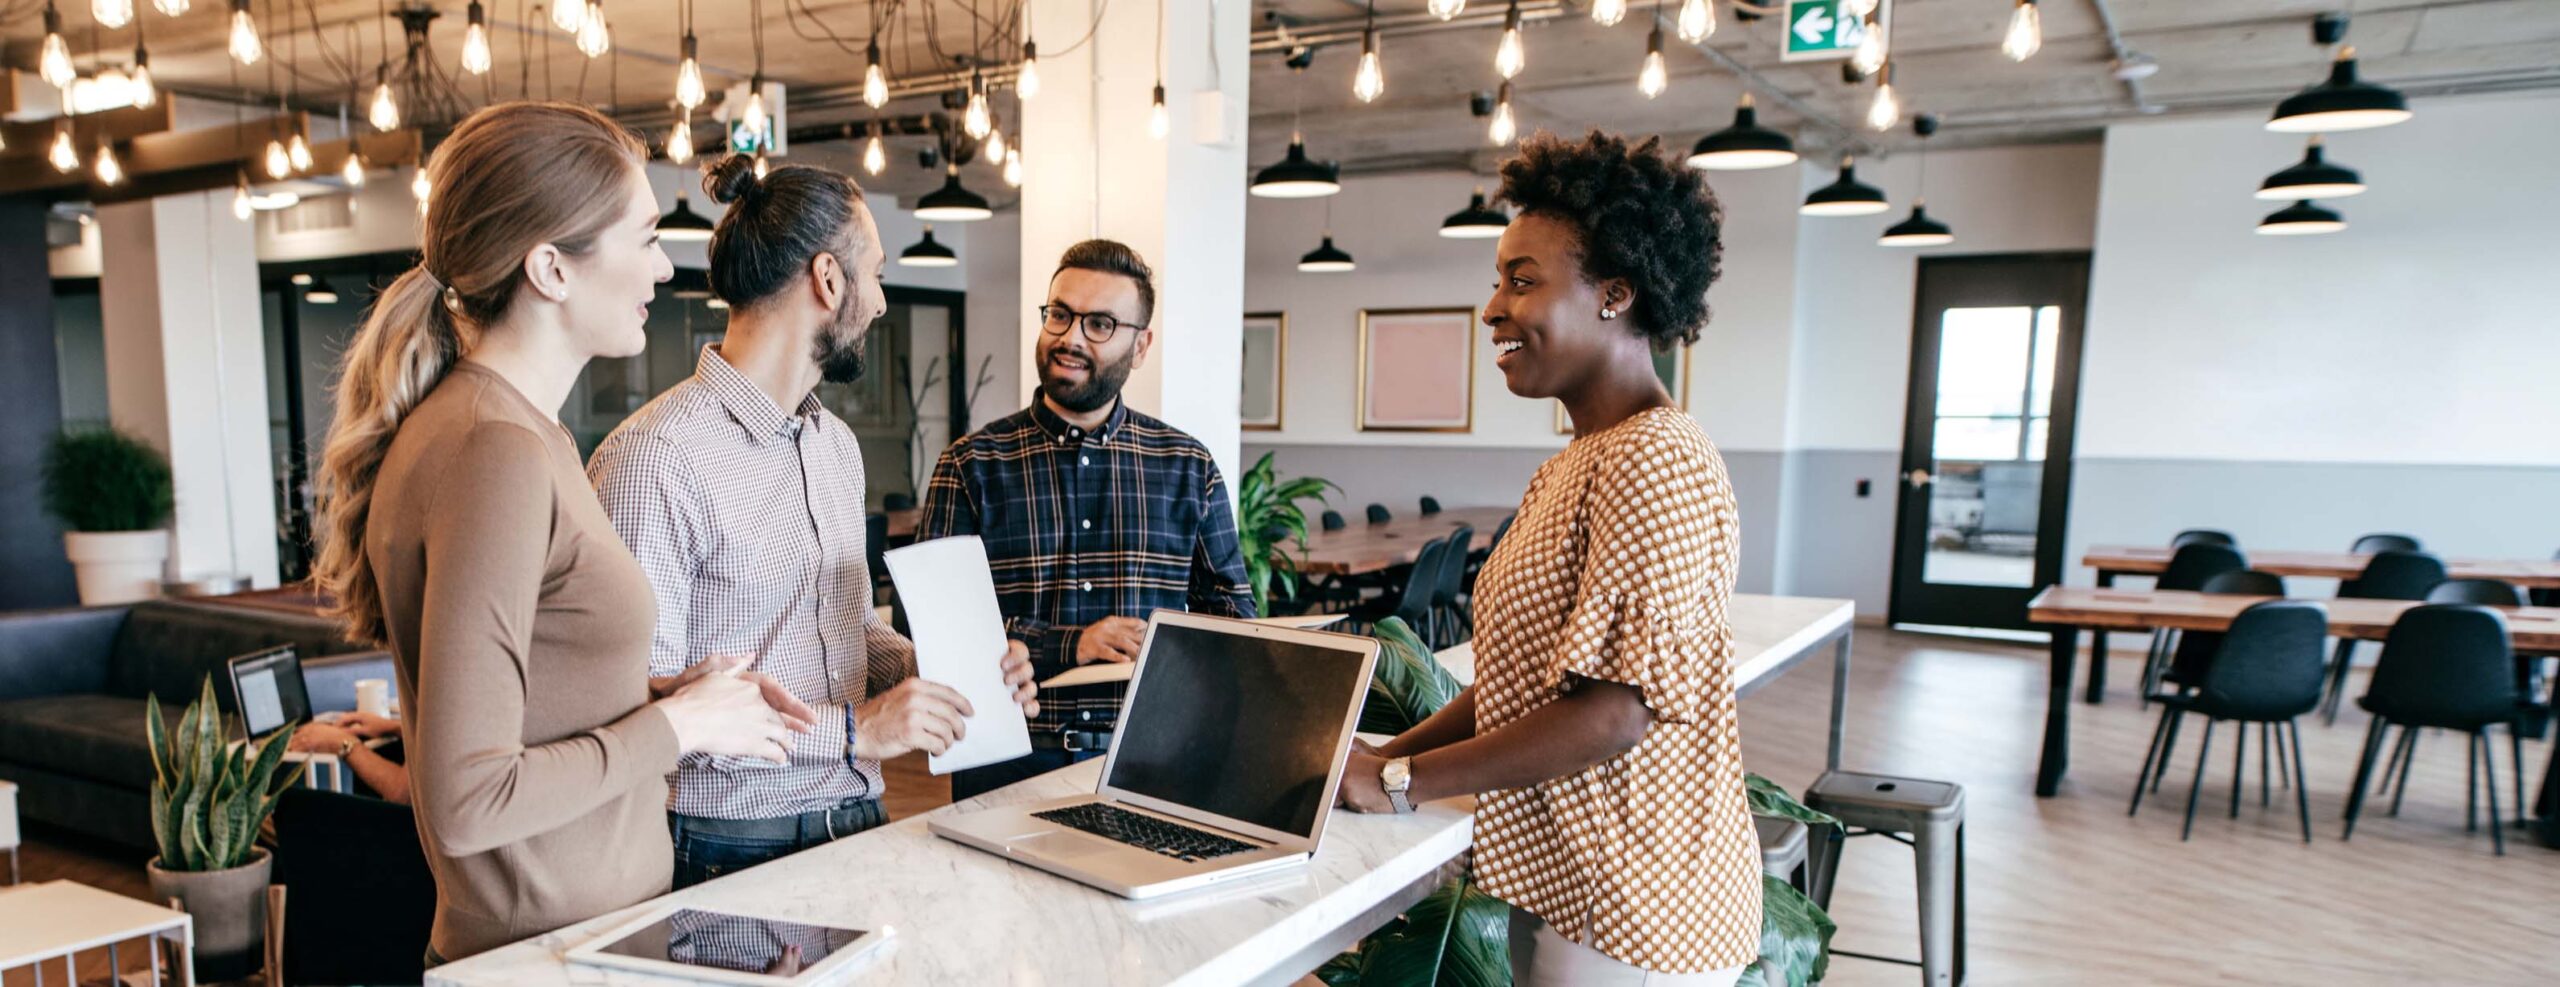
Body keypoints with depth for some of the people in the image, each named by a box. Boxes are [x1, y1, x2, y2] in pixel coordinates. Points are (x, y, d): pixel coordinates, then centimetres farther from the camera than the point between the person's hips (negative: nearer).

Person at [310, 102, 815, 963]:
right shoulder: (494, 453, -23)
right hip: (550, 954, -8)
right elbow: (466, 802, -25)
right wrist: (678, 723, -15)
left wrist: (670, 690, 0)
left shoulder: (526, 434, 6)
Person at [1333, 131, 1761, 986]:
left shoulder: (1656, 465, -20)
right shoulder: (1573, 463, 9)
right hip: (1560, 883, 8)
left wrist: (1397, 782, -17)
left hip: (1630, 913, -8)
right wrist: (1384, 754, 1)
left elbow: (1615, 713, -25)